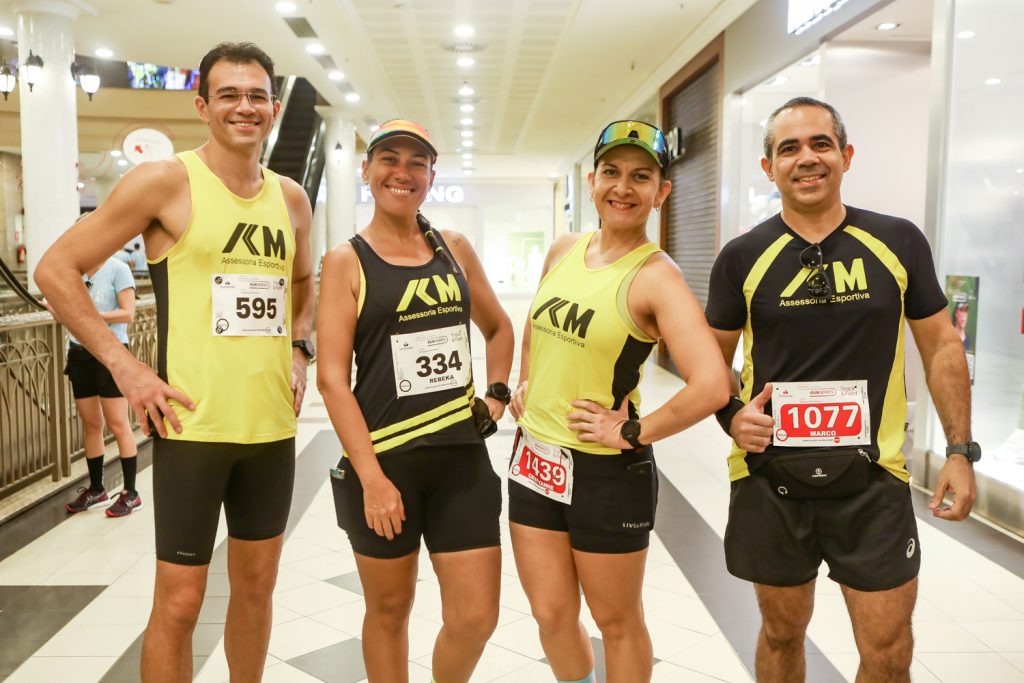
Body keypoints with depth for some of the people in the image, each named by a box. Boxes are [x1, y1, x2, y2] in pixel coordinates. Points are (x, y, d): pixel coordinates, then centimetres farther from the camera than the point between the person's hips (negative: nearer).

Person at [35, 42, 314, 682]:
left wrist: (299, 350, 9)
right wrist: (126, 367, -10)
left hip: (273, 425, 5)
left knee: (257, 584, 16)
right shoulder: (166, 181, -5)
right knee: (180, 600, 3)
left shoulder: (292, 198, 9)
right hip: (192, 423, -5)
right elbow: (56, 268, -4)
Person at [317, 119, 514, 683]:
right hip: (383, 459, -3)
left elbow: (499, 327, 23)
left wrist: (496, 393, 7)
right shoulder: (347, 260, -4)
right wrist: (371, 477, -16)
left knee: (476, 617, 6)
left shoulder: (454, 249, 8)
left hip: (461, 456, 4)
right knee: (389, 609, 13)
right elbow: (332, 377, -10)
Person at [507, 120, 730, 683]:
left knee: (616, 622, 15)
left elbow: (712, 386, -28)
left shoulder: (655, 277, -16)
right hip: (534, 457, 6)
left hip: (607, 471, -6)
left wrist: (632, 433, -19)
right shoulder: (564, 250, 4)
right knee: (552, 615, 18)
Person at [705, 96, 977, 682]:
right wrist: (731, 415, -12)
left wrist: (960, 450, 2)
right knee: (782, 632, 16)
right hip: (771, 478, 0)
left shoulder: (899, 242, 0)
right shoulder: (743, 258, -2)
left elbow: (942, 346, 7)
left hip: (872, 478, 0)